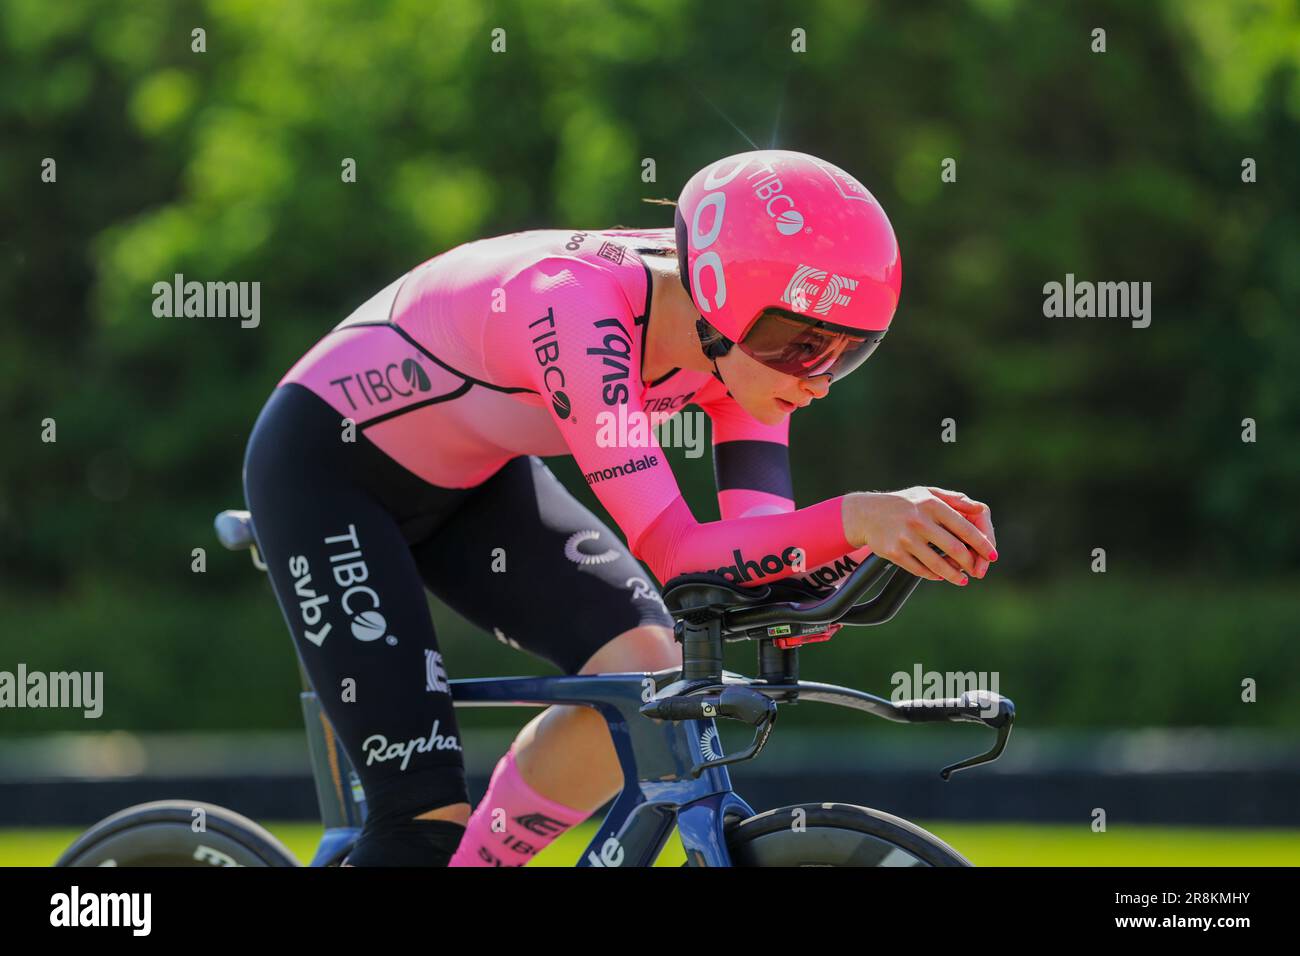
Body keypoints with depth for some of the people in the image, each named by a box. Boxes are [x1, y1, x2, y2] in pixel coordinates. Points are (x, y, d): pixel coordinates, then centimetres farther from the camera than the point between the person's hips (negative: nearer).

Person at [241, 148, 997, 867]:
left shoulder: (745, 340, -16)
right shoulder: (576, 308, -37)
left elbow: (759, 550, -19)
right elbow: (674, 552, -41)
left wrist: (902, 537, -37)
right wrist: (849, 522, -53)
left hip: (471, 482, 7)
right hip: (328, 471, -7)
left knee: (648, 668, -18)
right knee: (429, 820, -16)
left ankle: (482, 858, 1)